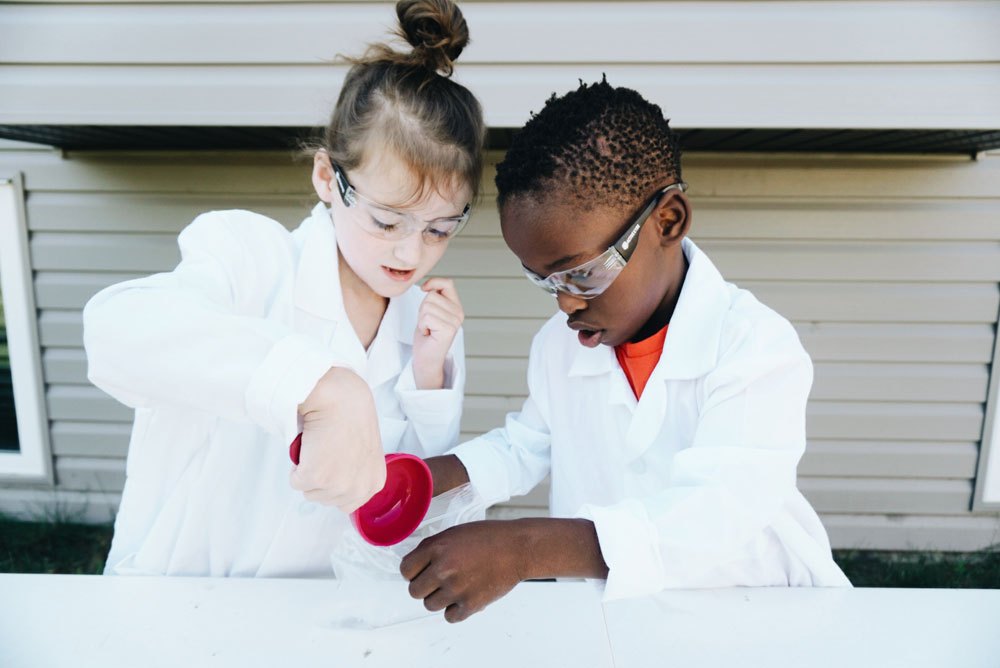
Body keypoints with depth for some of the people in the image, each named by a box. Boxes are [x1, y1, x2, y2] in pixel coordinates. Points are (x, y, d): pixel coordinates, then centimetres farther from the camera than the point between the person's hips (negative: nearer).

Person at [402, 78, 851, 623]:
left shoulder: (758, 349, -18)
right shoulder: (557, 346, 0)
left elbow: (716, 516, -30)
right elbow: (526, 446, 16)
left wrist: (524, 548, -42)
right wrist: (439, 474, -4)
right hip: (599, 608, 3)